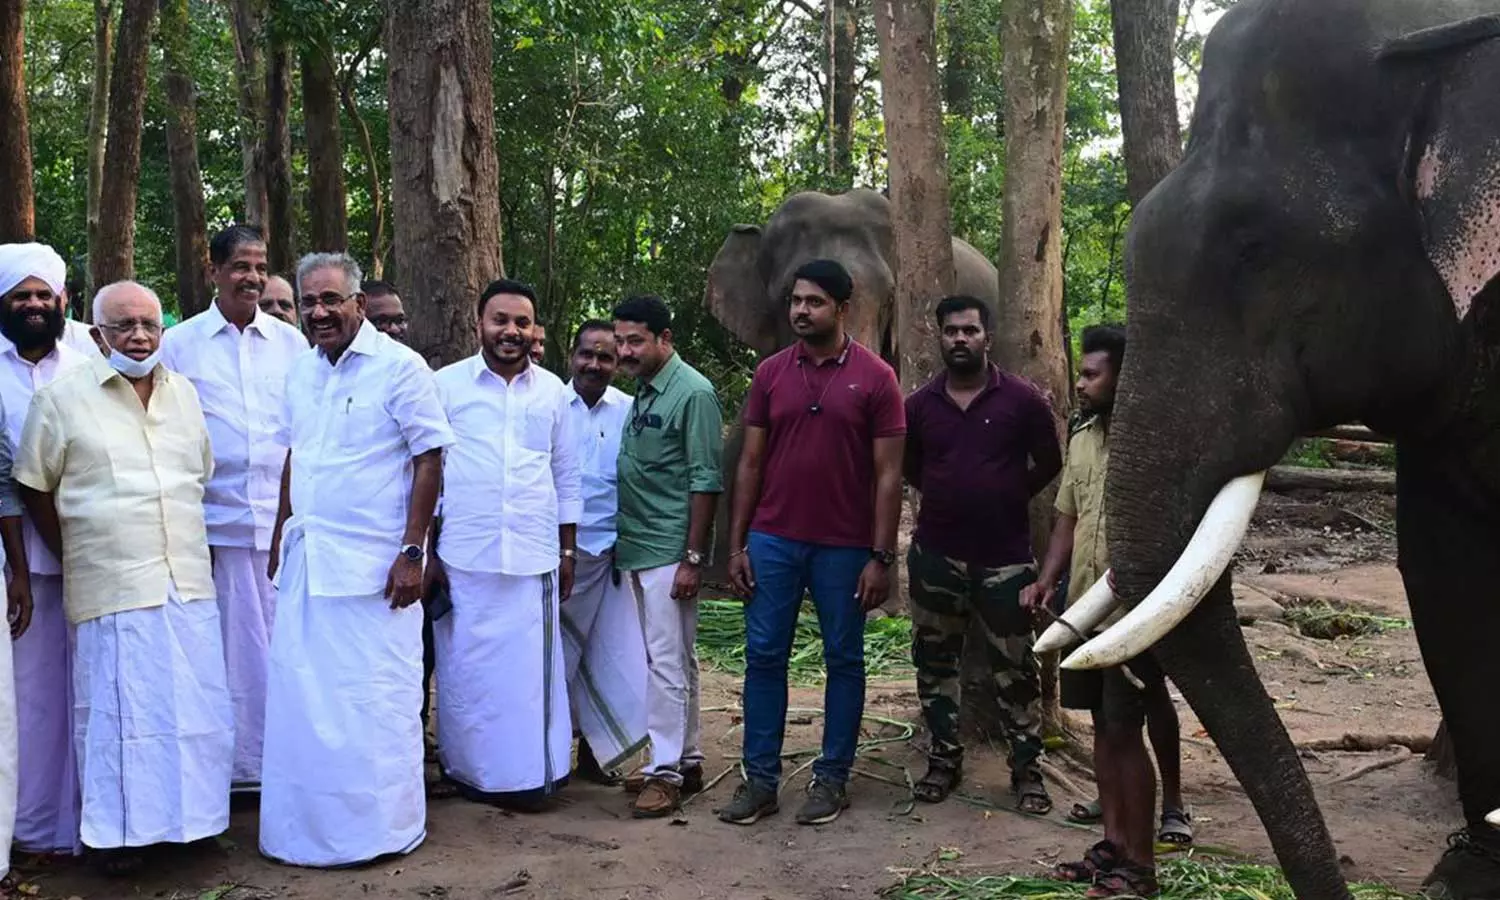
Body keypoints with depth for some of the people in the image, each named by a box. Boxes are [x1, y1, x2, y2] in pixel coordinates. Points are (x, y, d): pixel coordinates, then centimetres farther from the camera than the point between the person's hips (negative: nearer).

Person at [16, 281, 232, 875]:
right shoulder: (61, 396, -2)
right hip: (112, 588, -4)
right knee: (120, 711, 2)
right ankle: (119, 833, 17)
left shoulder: (183, 392, 12)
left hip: (189, 582, 4)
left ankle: (191, 815, 26)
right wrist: (77, 558, 1)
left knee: (197, 707, 9)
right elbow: (35, 489, 2)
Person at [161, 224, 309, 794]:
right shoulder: (179, 344, 6)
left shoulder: (290, 342, 9)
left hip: (285, 518, 1)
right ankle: (234, 762, 14)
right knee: (230, 647, 3)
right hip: (214, 522, -1)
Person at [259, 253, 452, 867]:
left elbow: (429, 461, -10)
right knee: (300, 696, 9)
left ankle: (382, 827, 16)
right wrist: (280, 539, 16)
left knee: (373, 699, 0)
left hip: (372, 564, -6)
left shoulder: (399, 368, -9)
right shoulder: (301, 372, 12)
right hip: (306, 559, 6)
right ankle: (306, 824, 23)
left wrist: (412, 551, -14)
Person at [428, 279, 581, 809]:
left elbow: (566, 477, 15)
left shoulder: (551, 390, 10)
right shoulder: (447, 384, 2)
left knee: (530, 667, 3)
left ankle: (528, 773, 15)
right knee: (468, 668, 2)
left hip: (534, 557, 2)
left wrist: (568, 551, 13)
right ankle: (471, 770, 16)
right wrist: (427, 552, 0)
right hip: (463, 556, -2)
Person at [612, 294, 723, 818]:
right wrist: (623, 543, 13)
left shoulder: (693, 393, -12)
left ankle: (666, 772, 4)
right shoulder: (641, 393, 12)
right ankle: (686, 760, 24)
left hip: (669, 552, -8)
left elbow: (705, 480, -15)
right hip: (636, 549, 8)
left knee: (667, 661, -4)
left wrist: (693, 557, -17)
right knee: (676, 660, 15)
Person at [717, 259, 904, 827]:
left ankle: (832, 778, 20)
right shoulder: (770, 373, 5)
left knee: (843, 660, 7)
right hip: (772, 540, 3)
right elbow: (750, 463, 7)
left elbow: (887, 475, -5)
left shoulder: (874, 377, -4)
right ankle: (760, 779, 16)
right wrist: (736, 545, 2)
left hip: (844, 547, -2)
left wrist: (881, 557, -10)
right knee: (764, 657, 5)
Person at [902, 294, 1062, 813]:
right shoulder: (919, 406, 3)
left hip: (1005, 557, -2)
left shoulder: (1022, 400, -5)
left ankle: (1026, 769, 15)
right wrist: (948, 498, 10)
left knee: (1015, 667, 4)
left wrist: (1009, 497, 5)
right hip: (935, 556, 3)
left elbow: (1049, 463, 5)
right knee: (934, 662, 10)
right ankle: (944, 759, 24)